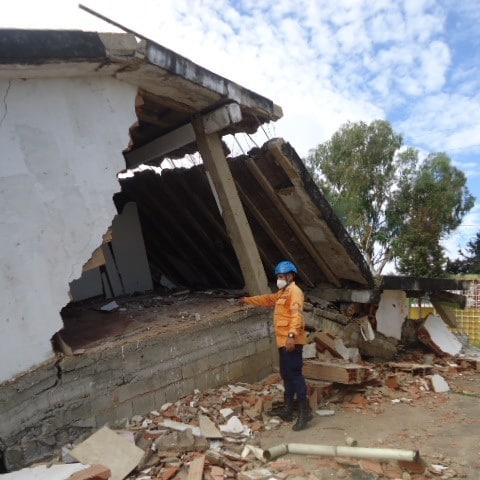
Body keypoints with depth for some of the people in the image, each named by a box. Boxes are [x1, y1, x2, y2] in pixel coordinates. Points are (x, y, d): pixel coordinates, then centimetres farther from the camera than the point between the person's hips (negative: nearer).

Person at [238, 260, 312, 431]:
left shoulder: (294, 291, -11)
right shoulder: (282, 293, 21)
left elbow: (296, 315, -25)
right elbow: (267, 299, 36)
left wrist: (292, 335, -35)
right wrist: (248, 300, 40)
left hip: (291, 341, -11)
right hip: (283, 341, 11)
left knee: (295, 374, -11)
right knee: (286, 375, 14)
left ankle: (305, 411, -7)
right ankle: (287, 409, 22)